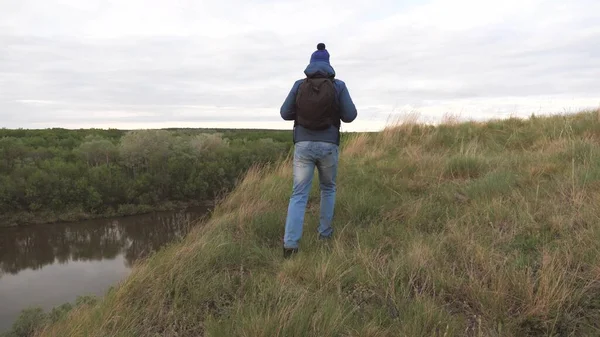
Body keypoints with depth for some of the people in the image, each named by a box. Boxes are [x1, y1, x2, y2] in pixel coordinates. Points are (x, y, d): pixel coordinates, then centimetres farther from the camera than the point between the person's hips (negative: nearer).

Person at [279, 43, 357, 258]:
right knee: (328, 188, 24)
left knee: (299, 194, 3)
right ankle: (325, 231, 31)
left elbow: (285, 114, 6)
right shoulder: (338, 86, -1)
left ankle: (290, 244, -9)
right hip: (328, 146, 0)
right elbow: (350, 116, 1)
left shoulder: (299, 85, 3)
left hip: (303, 145, 0)